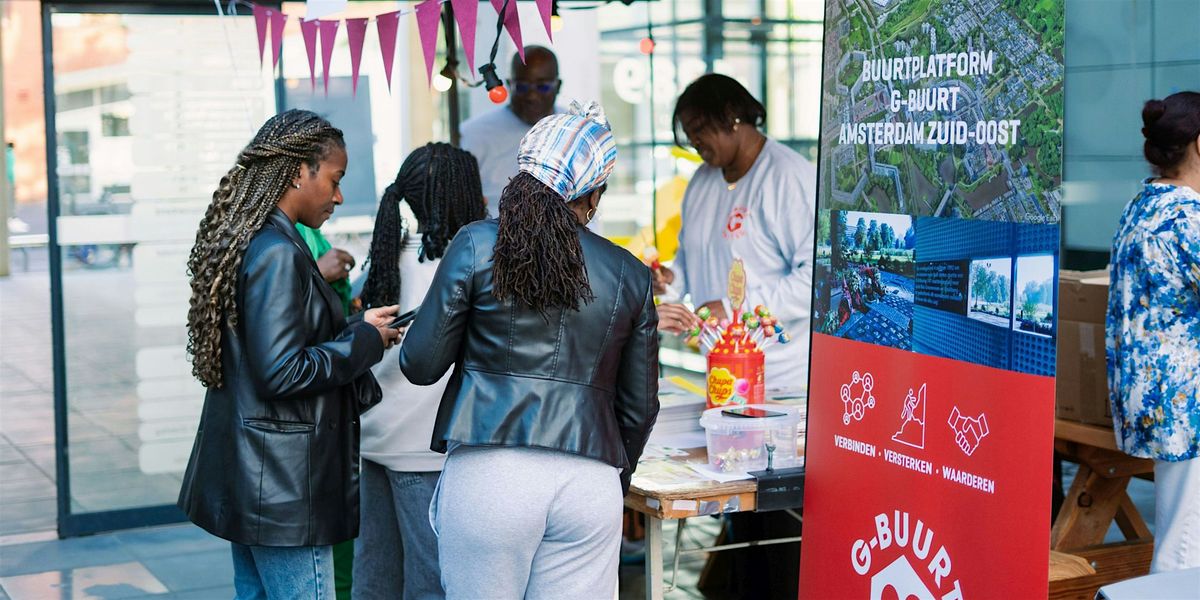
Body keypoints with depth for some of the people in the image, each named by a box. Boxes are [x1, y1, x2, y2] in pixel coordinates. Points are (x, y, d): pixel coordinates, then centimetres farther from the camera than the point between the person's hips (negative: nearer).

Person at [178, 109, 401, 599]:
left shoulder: (240, 241, 11)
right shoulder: (277, 252, -18)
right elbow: (281, 373, -22)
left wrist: (357, 329, 11)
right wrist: (364, 339, -11)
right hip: (283, 482, -10)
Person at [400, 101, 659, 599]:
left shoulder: (477, 245, 0)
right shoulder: (631, 275, 8)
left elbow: (420, 365, 1)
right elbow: (639, 406, 14)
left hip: (490, 470, -2)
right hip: (592, 481, 2)